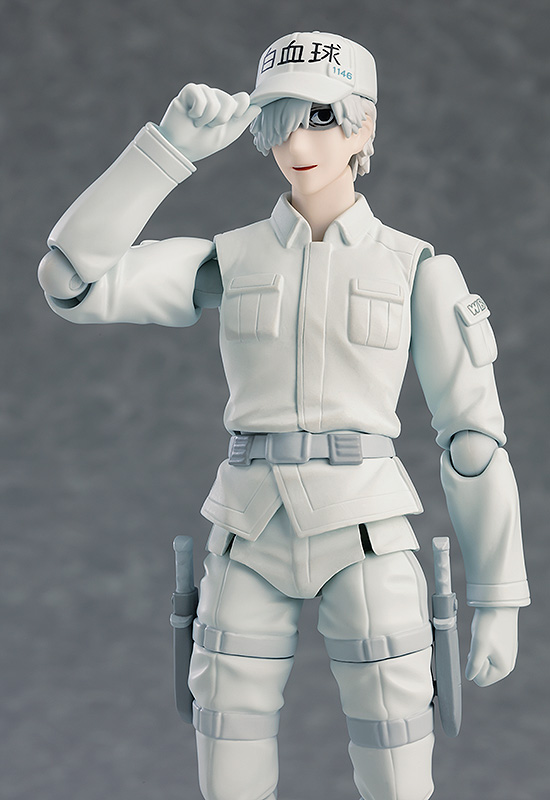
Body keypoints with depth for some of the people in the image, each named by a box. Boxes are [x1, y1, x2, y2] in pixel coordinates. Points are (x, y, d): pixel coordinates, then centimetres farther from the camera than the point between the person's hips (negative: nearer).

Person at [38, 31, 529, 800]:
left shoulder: (418, 268, 2)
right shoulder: (230, 261, 7)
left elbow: (473, 434, 2)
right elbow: (72, 280, -7)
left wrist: (499, 598, -1)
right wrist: (173, 144, -12)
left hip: (362, 535, -2)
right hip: (253, 538, 2)